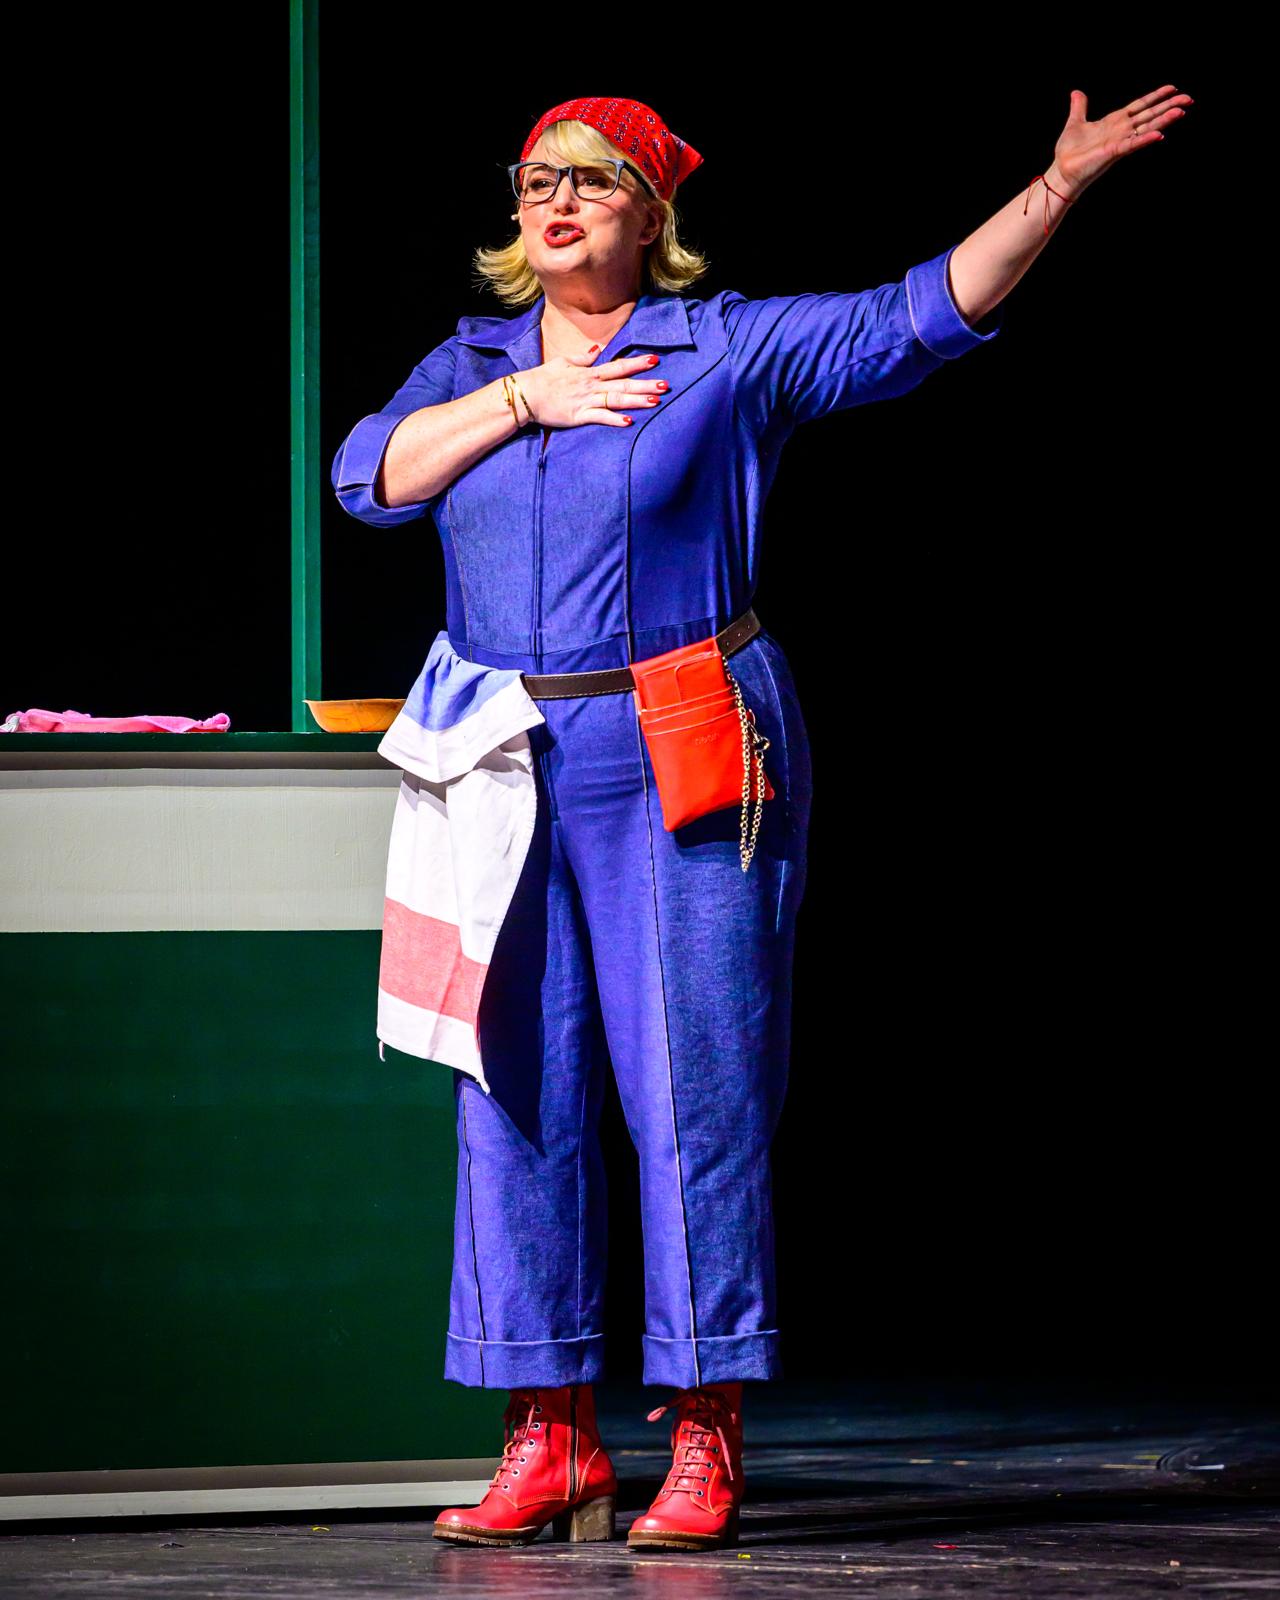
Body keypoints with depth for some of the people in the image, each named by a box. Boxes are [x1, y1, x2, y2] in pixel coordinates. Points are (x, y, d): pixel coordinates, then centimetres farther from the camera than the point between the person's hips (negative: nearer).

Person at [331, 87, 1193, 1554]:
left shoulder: (736, 349, 3)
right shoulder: (469, 366, 15)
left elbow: (925, 315, -3)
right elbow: (370, 473, 0)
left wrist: (1060, 184, -11)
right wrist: (525, 399, -6)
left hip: (682, 766, -4)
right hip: (508, 767, 4)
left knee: (698, 1085, -6)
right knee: (518, 1094, 2)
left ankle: (705, 1440, -1)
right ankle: (551, 1441, 8)